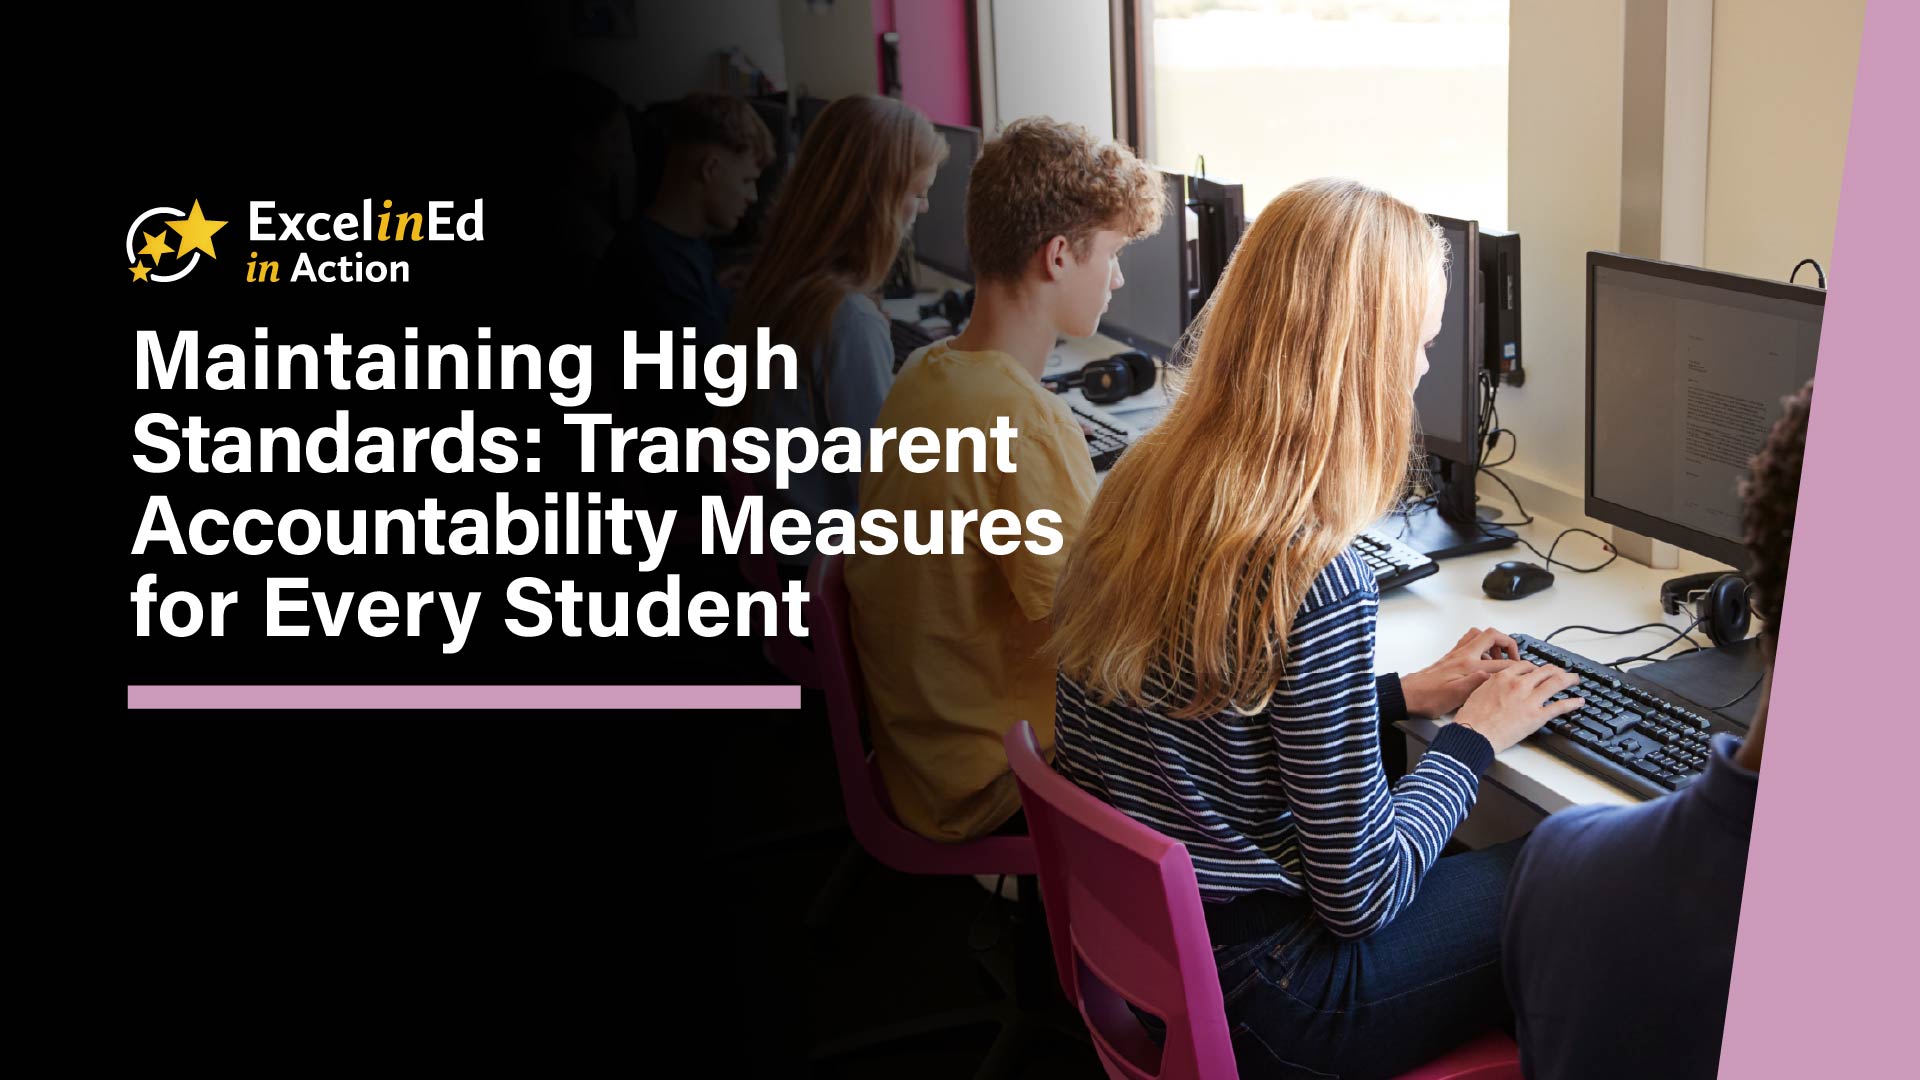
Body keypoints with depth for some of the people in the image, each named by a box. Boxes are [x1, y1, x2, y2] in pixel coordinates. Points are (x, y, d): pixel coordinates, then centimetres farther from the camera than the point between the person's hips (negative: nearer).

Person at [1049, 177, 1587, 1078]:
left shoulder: (1136, 484, -3)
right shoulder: (1315, 580, -28)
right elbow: (1361, 894, -18)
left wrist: (1405, 694, 14)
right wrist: (1475, 737, -3)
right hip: (1247, 996, -8)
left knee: (1470, 866, 24)